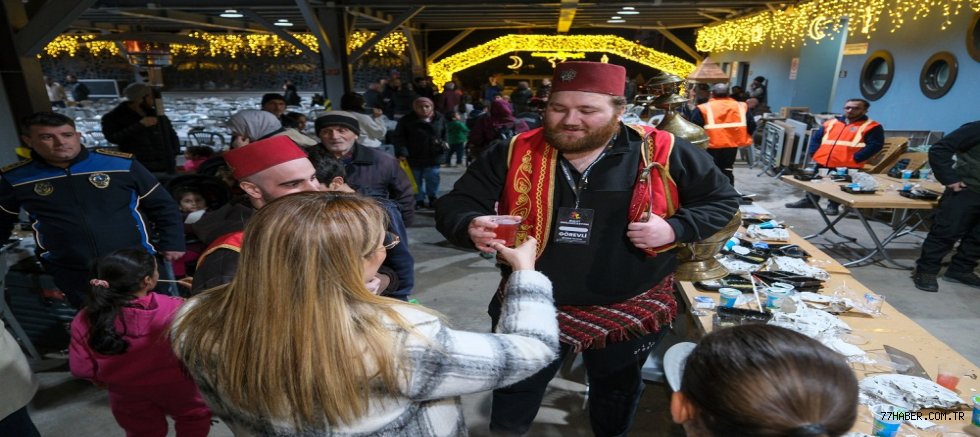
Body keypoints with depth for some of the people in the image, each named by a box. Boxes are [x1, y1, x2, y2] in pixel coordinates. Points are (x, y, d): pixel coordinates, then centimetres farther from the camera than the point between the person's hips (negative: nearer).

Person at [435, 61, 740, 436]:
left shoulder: (663, 153, -12)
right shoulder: (514, 154, -10)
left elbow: (722, 200, 1)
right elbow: (455, 206, -8)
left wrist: (675, 228, -20)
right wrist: (472, 227, -32)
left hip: (630, 310, 0)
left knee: (616, 399, 28)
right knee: (512, 405, 20)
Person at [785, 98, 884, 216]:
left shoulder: (872, 127, 0)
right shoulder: (831, 122, 15)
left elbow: (875, 145, -9)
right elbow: (816, 138, 18)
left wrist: (855, 159, -17)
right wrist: (814, 153, 3)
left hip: (848, 166, -5)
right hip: (822, 162, 5)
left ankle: (833, 205, 20)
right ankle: (809, 201, 30)